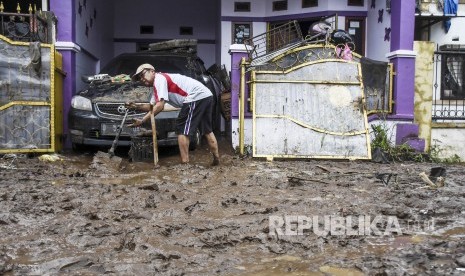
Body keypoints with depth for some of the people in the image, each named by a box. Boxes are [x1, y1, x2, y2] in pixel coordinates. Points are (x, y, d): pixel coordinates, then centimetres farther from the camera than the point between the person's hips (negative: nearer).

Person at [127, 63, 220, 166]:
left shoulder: (159, 78, -6)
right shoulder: (156, 86, 26)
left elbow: (159, 106, -14)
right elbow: (152, 106, 28)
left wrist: (142, 120, -10)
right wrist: (136, 106, 12)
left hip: (197, 96, -10)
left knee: (182, 129, -4)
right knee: (206, 129, 20)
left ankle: (185, 163, -4)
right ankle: (216, 158, 28)